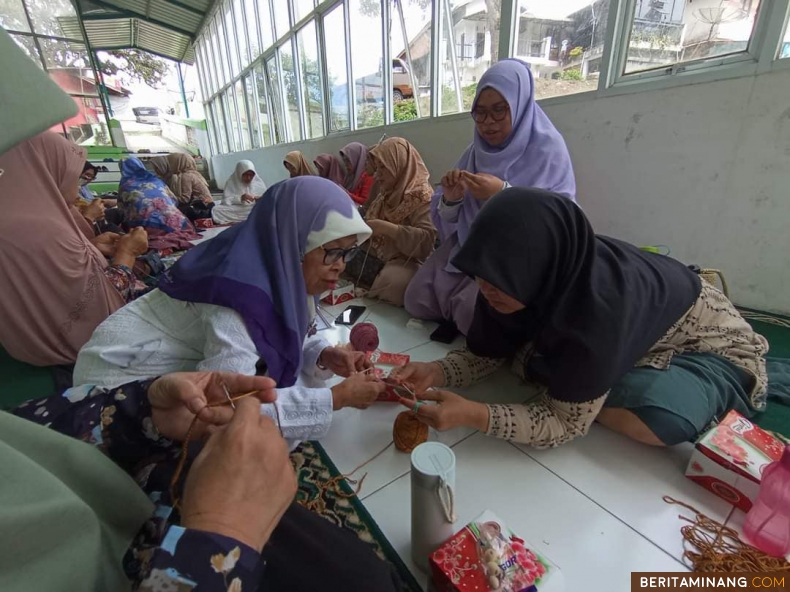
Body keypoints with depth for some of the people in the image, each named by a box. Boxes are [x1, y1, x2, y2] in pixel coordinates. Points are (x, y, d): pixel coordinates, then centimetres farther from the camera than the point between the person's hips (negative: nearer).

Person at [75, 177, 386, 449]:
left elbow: (282, 335, 4)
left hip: (184, 364, 8)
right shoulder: (239, 298, -35)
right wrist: (336, 398, -31)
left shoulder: (278, 270, -10)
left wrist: (324, 356, -15)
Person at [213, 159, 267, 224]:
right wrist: (239, 198, -22)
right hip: (235, 211, 0)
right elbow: (225, 200, -5)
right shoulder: (231, 182, 1)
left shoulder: (259, 182, 6)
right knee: (216, 210, -26)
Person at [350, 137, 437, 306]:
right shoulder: (385, 195, 14)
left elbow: (427, 240, -24)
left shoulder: (422, 197, -11)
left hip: (406, 261, -8)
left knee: (394, 282, -39)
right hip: (376, 255, 8)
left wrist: (387, 228, -27)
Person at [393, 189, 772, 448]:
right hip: (636, 343, 5)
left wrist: (473, 415, -43)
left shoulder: (597, 306, -43)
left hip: (712, 345, -4)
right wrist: (436, 372, -30)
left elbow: (566, 422, -33)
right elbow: (485, 352, -13)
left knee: (660, 420, -34)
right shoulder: (540, 279, -24)